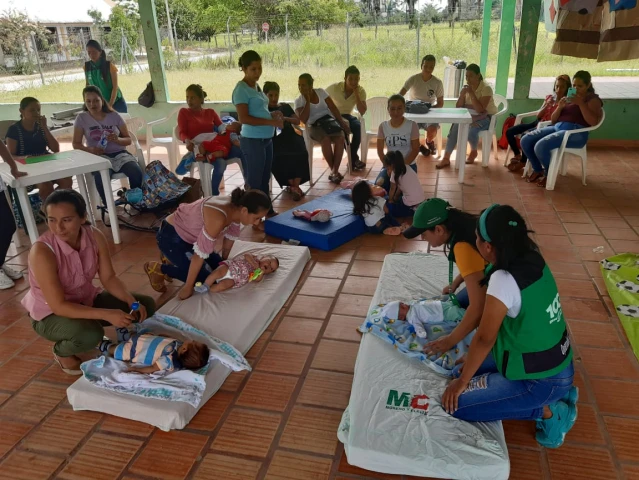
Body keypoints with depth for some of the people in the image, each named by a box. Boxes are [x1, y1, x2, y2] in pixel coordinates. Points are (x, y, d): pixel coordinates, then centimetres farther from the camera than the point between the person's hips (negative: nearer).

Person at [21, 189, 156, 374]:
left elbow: (109, 278, -8)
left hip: (86, 299, 5)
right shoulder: (42, 251, -32)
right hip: (50, 313, -5)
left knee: (146, 305, -8)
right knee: (90, 335, -36)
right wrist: (106, 314, -38)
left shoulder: (95, 236, -17)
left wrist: (132, 301, -26)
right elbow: (59, 306, -31)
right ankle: (62, 351, 0)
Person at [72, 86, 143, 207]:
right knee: (101, 177, -37)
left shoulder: (114, 115, 5)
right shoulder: (82, 118, 3)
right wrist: (90, 149, -17)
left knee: (137, 173, -30)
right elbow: (76, 144, 5)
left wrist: (117, 140, -16)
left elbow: (128, 140, 7)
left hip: (119, 154, 1)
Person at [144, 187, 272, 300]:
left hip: (188, 233, 9)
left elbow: (230, 237, 5)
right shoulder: (218, 218, -38)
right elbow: (200, 254, -30)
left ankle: (175, 258, 25)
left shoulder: (236, 208, -13)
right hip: (171, 236, -9)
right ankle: (158, 269, 6)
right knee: (205, 277, -9)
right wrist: (188, 287, -21)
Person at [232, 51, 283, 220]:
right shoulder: (241, 89, -13)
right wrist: (271, 122, -22)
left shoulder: (256, 87, 13)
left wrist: (273, 114, 4)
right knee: (255, 180, 1)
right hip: (253, 141, -9)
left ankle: (268, 211, 32)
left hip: (267, 138, 9)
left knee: (265, 178, 18)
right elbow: (244, 118, -21)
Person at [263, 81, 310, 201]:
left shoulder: (285, 106, 22)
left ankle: (295, 186, -27)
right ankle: (294, 186, -20)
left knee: (301, 153, -29)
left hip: (289, 136, 3)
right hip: (274, 139, -2)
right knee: (280, 157, -34)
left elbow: (297, 121, 14)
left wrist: (285, 118, -4)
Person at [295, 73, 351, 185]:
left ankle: (335, 170, -29)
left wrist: (342, 123, -6)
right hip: (315, 126, -2)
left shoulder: (321, 92, 7)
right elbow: (304, 119, -14)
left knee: (340, 138, -31)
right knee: (326, 139, -35)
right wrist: (308, 100, -12)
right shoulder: (298, 101, 2)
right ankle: (334, 170, -19)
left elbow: (333, 108, 4)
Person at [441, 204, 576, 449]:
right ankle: (556, 392, 15)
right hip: (557, 362, 8)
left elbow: (484, 339, -23)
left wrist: (461, 382, -8)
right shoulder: (533, 260, -5)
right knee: (468, 368, 17)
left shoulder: (504, 280, -31)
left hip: (542, 379, -8)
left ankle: (548, 410, 0)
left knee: (456, 404, -7)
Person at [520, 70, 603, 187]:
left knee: (541, 146, -31)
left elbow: (593, 122, -13)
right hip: (557, 127, 7)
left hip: (575, 133, -7)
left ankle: (549, 174, -4)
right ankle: (538, 169, 6)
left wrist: (581, 103, -16)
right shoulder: (569, 97, 23)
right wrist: (560, 106, -1)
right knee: (525, 140, -12)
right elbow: (553, 120, 19)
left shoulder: (593, 99, 4)